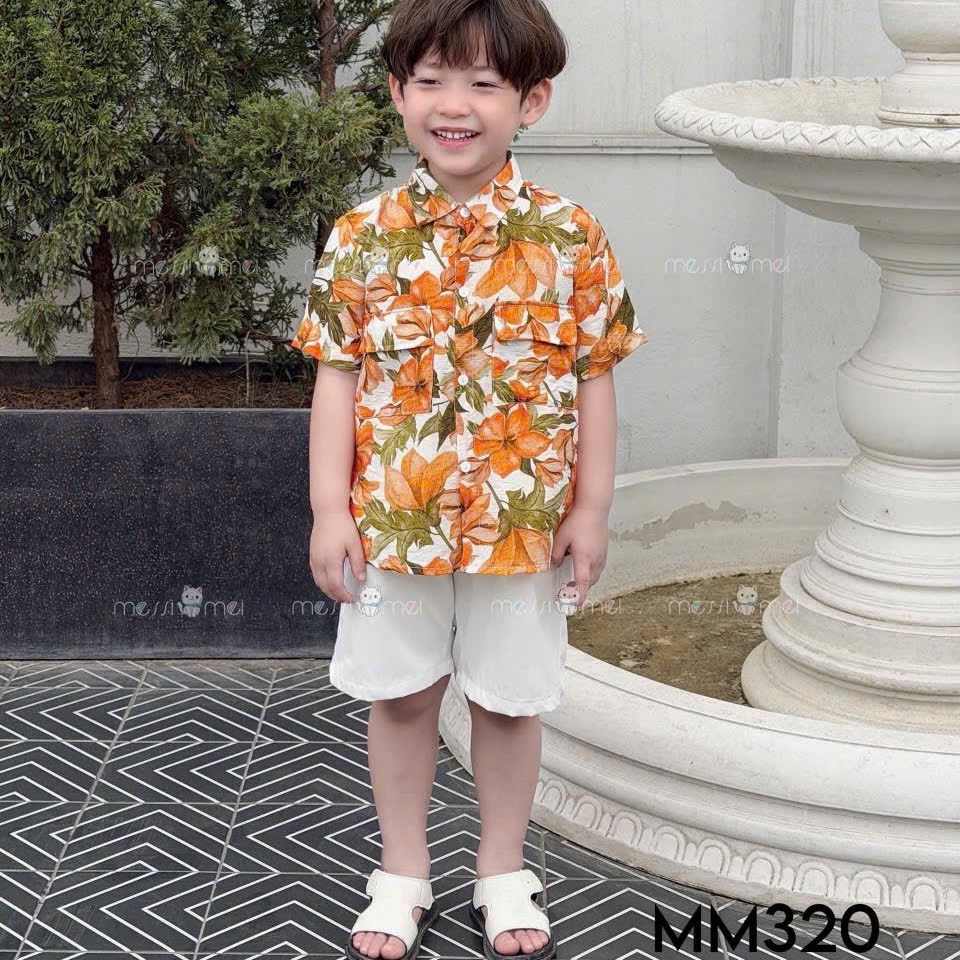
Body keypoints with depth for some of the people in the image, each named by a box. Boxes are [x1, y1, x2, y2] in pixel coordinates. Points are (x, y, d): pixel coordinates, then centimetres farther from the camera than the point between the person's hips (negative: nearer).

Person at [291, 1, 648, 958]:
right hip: (391, 518, 1)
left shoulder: (569, 237, -8)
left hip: (521, 520, -1)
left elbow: (593, 378, -2)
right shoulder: (363, 237, -5)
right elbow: (339, 376, -2)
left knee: (507, 699, 13)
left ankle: (503, 873, 33)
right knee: (399, 695, 14)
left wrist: (591, 509, -2)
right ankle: (402, 873, 33)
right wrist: (330, 510, -4)